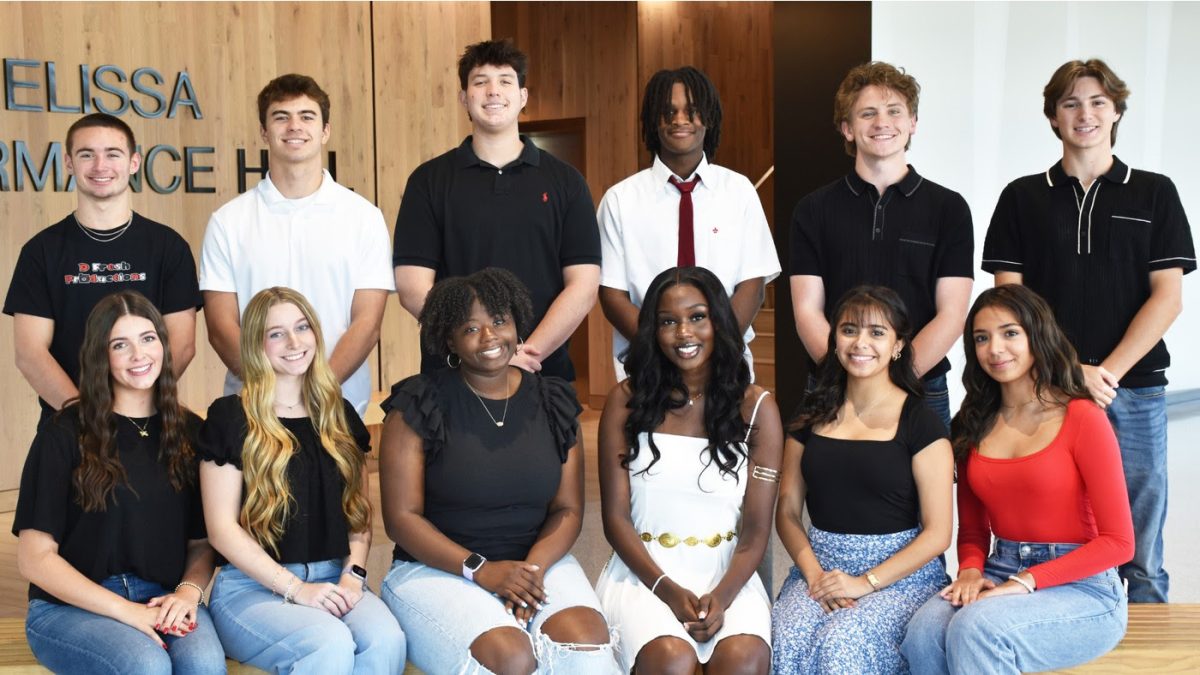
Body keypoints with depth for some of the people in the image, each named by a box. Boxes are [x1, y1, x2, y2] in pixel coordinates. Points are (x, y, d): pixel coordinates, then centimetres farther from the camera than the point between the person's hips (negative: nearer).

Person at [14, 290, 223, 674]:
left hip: (164, 601, 2)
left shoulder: (190, 433, 10)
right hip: (70, 607, -2)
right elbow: (34, 557, -5)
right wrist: (127, 611, -15)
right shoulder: (65, 435, -1)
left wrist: (189, 592, -12)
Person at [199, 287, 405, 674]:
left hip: (332, 580, 4)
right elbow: (222, 528, -5)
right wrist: (296, 588, -13)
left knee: (387, 640, -29)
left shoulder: (340, 416, 14)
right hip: (252, 585, -4)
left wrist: (354, 574, -4)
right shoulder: (230, 418, -1)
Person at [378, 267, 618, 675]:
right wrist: (479, 569, -18)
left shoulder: (554, 404, 7)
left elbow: (568, 509, 6)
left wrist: (533, 568, -13)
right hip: (437, 568, -3)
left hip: (539, 560, 3)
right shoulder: (419, 406, -4)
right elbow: (401, 517, -6)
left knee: (586, 640, -28)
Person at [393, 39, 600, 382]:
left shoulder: (565, 180, 4)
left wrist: (531, 353, -15)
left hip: (545, 371, 1)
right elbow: (412, 286, -5)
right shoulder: (429, 180, 2)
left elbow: (583, 286, -2)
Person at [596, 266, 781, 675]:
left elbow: (756, 529, 0)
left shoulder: (756, 408, 4)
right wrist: (667, 588, -14)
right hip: (644, 571, 0)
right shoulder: (626, 402, 4)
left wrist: (722, 596, -17)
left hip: (727, 573, 1)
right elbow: (616, 517, 0)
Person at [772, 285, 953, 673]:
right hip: (821, 564, 3)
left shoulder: (919, 423, -2)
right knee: (787, 641, -28)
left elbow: (937, 533, -5)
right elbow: (788, 512, 9)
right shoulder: (813, 415, 10)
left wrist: (865, 582, -13)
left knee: (842, 644, -32)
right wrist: (814, 573, -9)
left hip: (900, 572, -3)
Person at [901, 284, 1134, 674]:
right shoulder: (974, 425, 9)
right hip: (1000, 573, 5)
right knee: (923, 633, -27)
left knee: (976, 627, -34)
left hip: (1081, 587, -4)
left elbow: (1118, 542, -9)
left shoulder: (1082, 418, -7)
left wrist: (1027, 581, -16)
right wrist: (971, 571, -7)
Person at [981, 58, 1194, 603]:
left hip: (1134, 392, 0)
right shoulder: (1023, 197, 10)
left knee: (1139, 554, 4)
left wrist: (1108, 372, -11)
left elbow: (1167, 297, 2)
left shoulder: (1154, 194, 9)